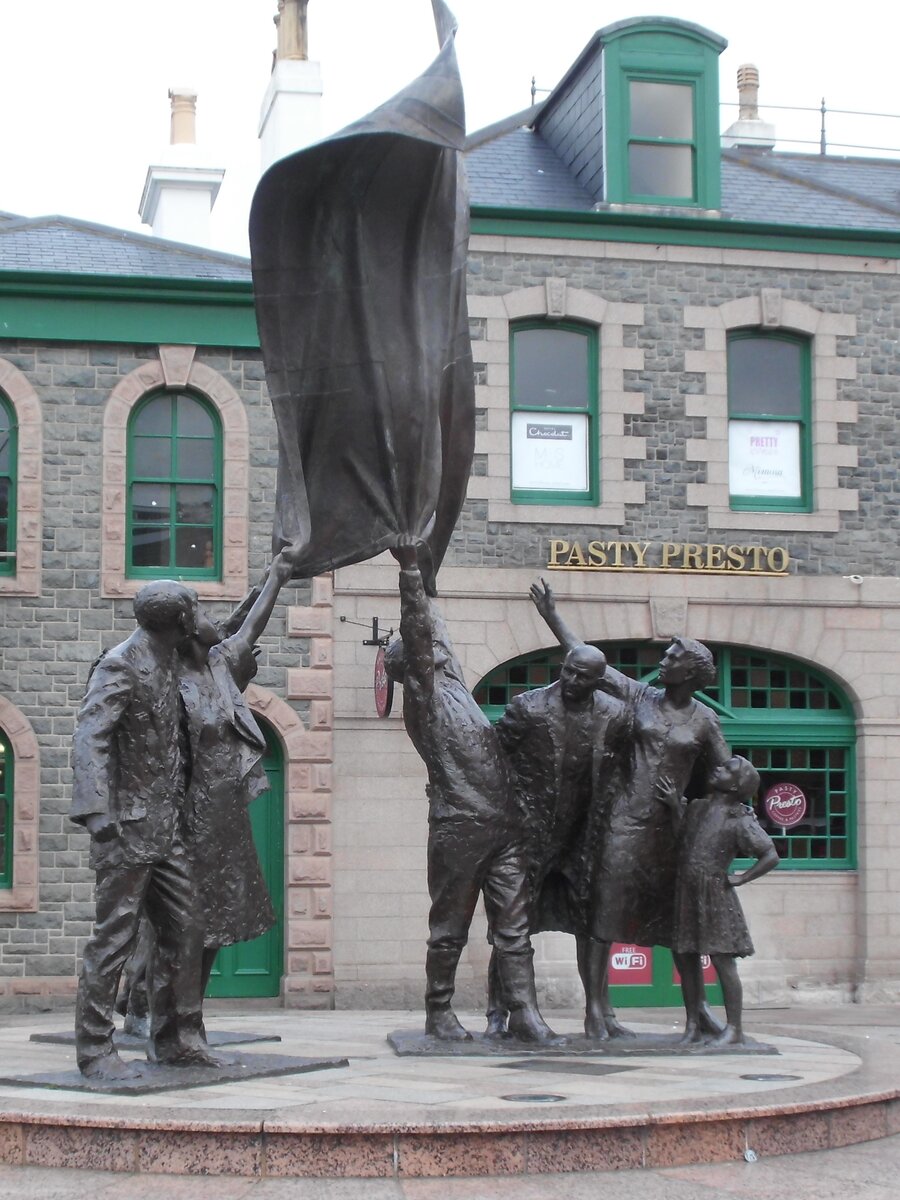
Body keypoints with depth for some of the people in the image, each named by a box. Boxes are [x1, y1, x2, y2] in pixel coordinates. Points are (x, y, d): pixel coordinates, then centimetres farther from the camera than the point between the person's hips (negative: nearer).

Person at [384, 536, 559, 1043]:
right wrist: (410, 571, -16)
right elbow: (416, 632, -12)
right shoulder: (421, 695, -1)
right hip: (459, 825, -7)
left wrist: (423, 583, 33)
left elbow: (433, 627, 30)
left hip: (505, 824, 7)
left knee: (514, 924, 2)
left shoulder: (451, 682, 19)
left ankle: (525, 1011, 0)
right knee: (450, 926, 2)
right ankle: (440, 1011, 11)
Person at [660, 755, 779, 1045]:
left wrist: (740, 879, -9)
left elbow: (771, 856, -9)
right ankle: (692, 1026, 16)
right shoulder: (696, 807, 13)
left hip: (715, 897, -6)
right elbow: (682, 843, 11)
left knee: (723, 961, -5)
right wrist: (676, 807, 5)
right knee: (687, 960, 8)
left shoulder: (740, 820, -6)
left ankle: (734, 1028, 1)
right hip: (685, 894, 6)